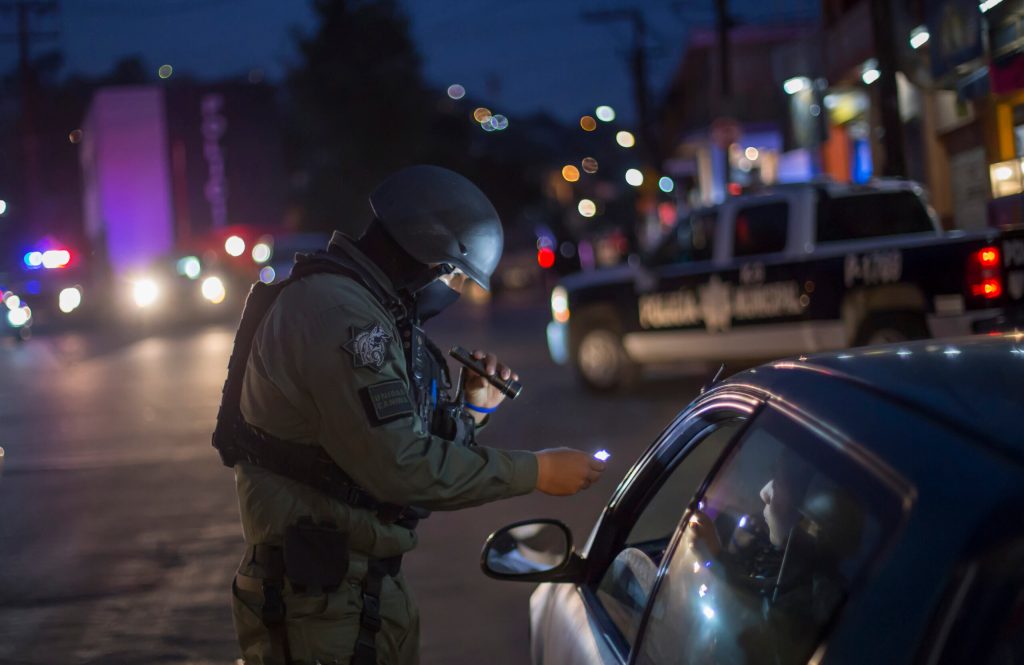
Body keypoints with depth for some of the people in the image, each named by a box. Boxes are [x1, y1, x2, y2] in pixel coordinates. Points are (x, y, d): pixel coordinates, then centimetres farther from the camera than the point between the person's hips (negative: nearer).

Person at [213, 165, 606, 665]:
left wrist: (472, 407, 5)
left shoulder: (365, 306, 13)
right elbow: (400, 466, -26)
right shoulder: (337, 311, -19)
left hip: (368, 581, 10)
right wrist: (535, 472, -19)